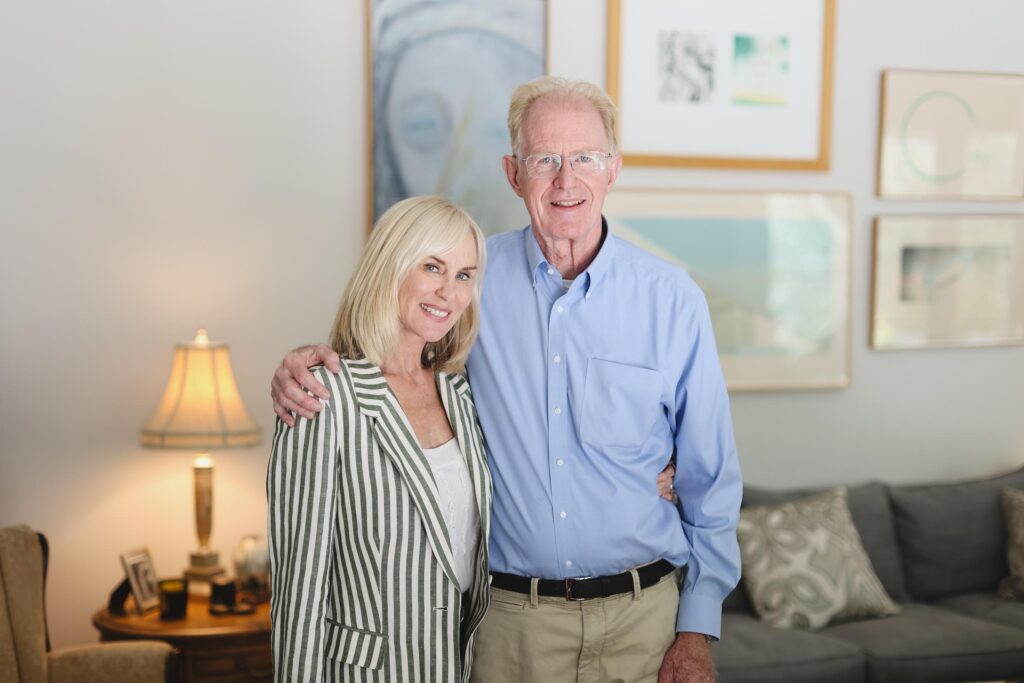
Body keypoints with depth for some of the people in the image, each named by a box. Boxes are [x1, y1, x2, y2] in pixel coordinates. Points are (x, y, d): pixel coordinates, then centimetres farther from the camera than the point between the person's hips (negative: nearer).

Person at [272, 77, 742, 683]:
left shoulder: (673, 299, -4)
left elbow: (710, 480, 0)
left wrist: (698, 631, -2)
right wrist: (304, 364, -11)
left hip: (643, 613, 0)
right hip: (512, 616, 0)